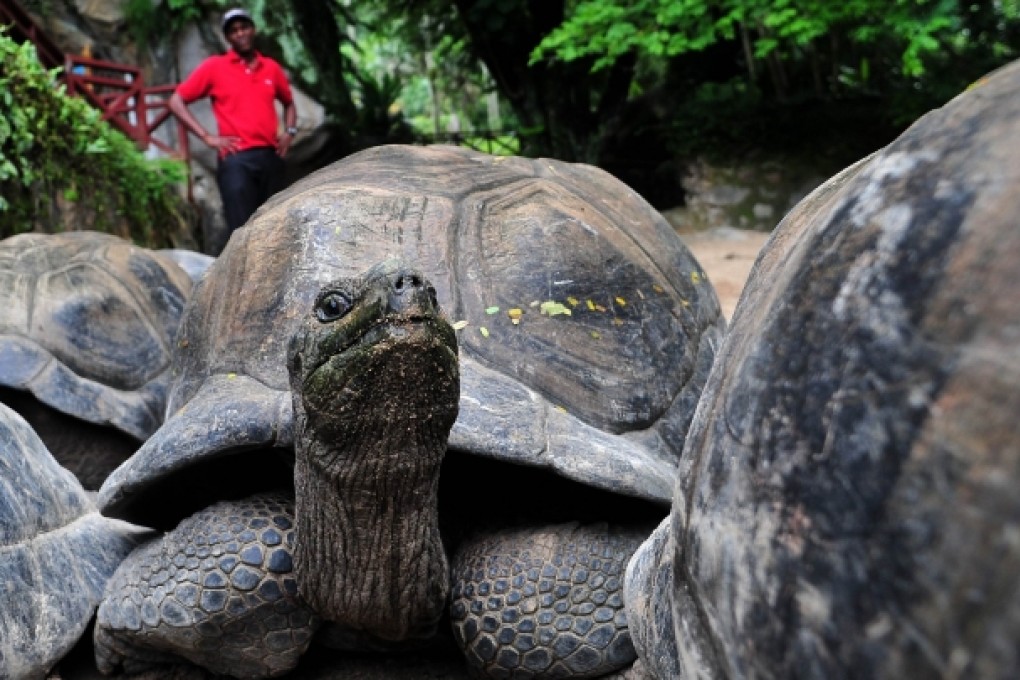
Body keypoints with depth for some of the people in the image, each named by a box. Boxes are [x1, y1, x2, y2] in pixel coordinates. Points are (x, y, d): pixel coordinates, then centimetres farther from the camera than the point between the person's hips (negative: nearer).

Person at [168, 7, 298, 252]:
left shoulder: (271, 67, 14)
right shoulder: (214, 66, 4)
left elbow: (289, 103, 31)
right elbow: (176, 101, 4)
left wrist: (289, 132, 11)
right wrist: (208, 137, -4)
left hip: (271, 157, 4)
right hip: (236, 159, -4)